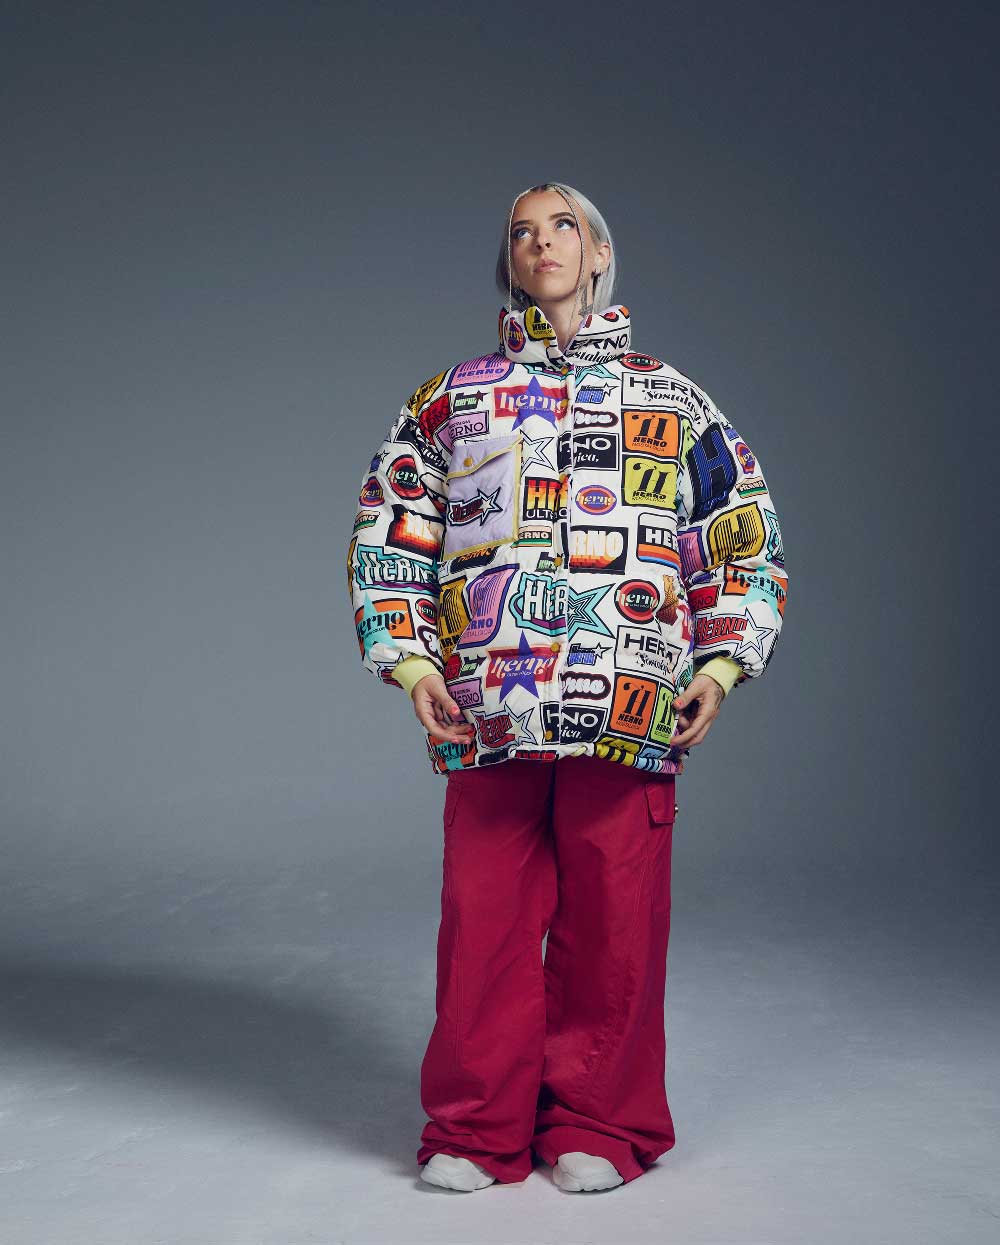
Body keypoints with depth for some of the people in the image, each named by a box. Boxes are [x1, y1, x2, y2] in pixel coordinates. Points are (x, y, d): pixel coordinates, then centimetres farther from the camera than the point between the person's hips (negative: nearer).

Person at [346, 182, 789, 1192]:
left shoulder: (673, 403, 16)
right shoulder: (451, 400, 16)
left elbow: (745, 542, 16)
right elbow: (387, 538, 15)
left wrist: (719, 667, 3)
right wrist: (413, 665, 2)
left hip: (629, 718, 0)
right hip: (488, 718, 1)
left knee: (612, 927, 2)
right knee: (485, 920, 2)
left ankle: (598, 1128, 16)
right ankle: (478, 1130, 15)